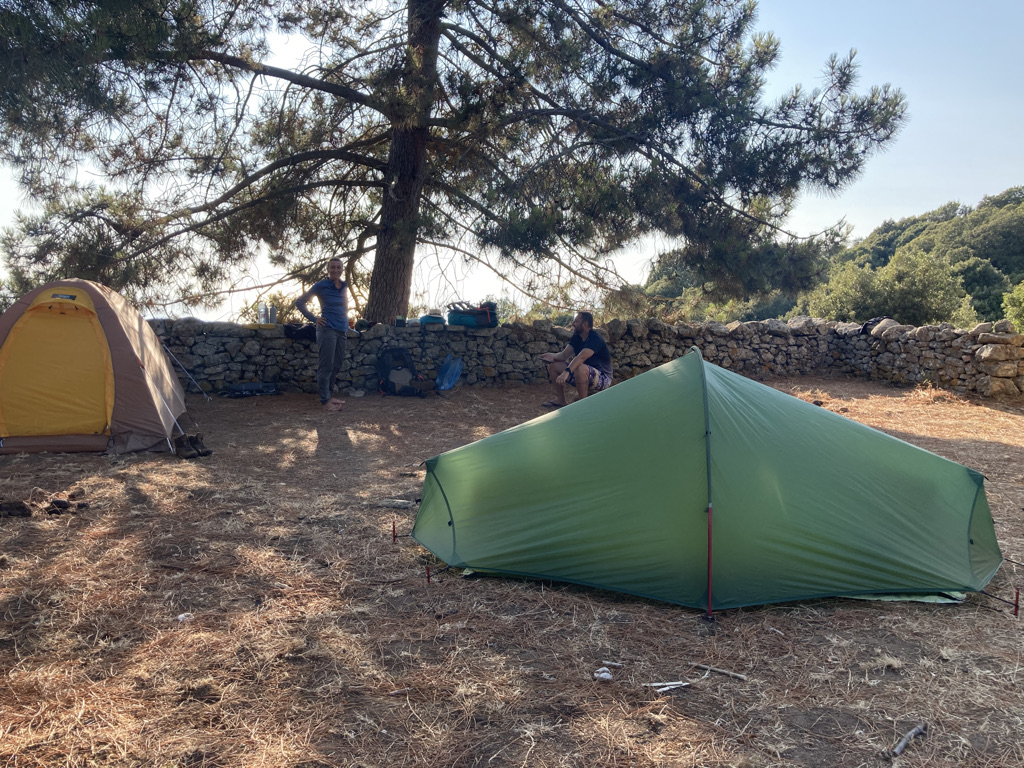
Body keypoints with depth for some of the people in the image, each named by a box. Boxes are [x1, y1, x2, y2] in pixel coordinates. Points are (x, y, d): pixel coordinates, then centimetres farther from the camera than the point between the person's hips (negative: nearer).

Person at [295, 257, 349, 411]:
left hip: (342, 331, 7)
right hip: (327, 329, -7)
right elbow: (299, 302, 0)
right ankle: (324, 401, -4)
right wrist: (313, 318, -6)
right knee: (326, 366, -7)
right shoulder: (321, 286, -5)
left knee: (336, 366, 11)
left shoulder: (344, 286, 12)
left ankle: (329, 396, 22)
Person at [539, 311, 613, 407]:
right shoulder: (576, 337, 7)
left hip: (602, 378, -9)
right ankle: (561, 400, 5)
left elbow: (581, 357, -36)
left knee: (580, 368, -40)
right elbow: (564, 355, -1)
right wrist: (553, 356, -23)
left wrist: (566, 372, -47)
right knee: (553, 365, 1)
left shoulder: (595, 338, -22)